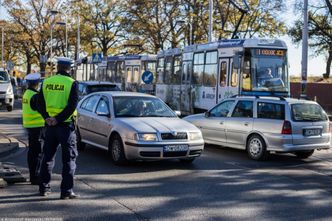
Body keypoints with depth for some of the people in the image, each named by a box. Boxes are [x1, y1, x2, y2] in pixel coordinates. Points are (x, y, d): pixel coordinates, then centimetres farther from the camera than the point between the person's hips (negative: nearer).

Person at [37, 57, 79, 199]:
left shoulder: (46, 82, 6)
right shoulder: (71, 83, -9)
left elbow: (40, 103, 4)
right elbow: (72, 106, -17)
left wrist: (47, 117, -4)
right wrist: (58, 119, -14)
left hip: (50, 125, 5)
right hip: (65, 125, -5)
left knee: (48, 156, 17)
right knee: (69, 158, 1)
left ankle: (44, 188, 23)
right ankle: (66, 191, -2)